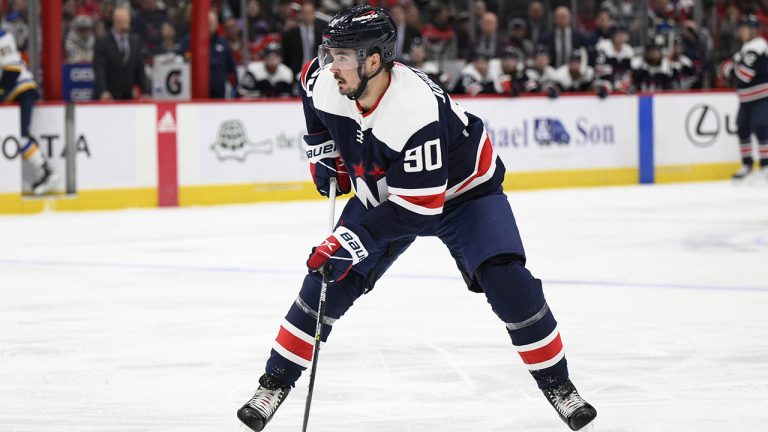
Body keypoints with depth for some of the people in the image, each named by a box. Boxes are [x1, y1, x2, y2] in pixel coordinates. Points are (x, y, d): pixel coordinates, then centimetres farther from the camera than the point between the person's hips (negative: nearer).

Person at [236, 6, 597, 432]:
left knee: (507, 281, -19)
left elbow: (417, 206, -37)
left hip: (460, 191, -5)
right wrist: (324, 156, 4)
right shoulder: (324, 81, -22)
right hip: (379, 194, 5)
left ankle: (557, 384, -2)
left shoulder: (417, 109, -40)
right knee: (328, 282, -5)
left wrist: (350, 241, -38)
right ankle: (275, 382, 8)